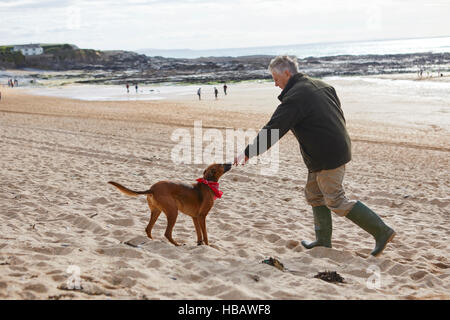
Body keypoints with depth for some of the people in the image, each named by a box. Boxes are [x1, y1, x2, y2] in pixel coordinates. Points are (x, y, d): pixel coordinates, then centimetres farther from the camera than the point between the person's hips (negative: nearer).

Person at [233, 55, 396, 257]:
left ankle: (382, 232, 0)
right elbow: (340, 116, 17)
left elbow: (273, 130, -20)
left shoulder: (294, 97, -18)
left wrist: (248, 153, -14)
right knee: (314, 194, 17)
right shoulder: (320, 86, 11)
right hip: (338, 148, 10)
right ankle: (323, 241, 22)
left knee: (336, 201, -3)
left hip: (327, 156, -10)